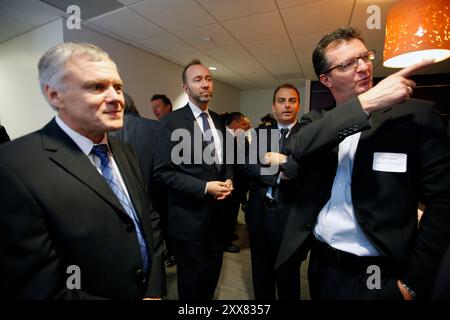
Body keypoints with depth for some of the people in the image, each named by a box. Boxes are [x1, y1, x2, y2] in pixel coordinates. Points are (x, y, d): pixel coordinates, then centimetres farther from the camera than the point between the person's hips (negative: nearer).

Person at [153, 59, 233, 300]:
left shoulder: (219, 121, 8)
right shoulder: (172, 122, -12)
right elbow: (163, 171, -17)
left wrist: (228, 181, -4)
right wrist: (204, 187, -20)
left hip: (217, 211, 6)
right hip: (189, 215, -5)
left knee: (212, 273, 23)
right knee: (191, 279, 17)